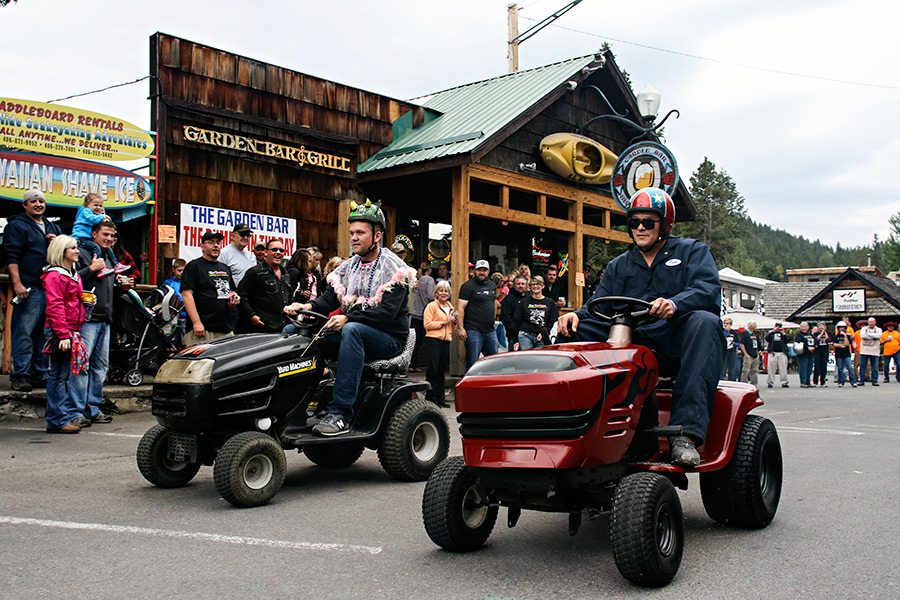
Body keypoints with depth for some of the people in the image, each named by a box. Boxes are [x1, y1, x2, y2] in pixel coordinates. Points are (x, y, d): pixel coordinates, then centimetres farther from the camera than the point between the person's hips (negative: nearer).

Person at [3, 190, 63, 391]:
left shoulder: (53, 228, 22)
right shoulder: (16, 226, 1)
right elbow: (11, 257, -8)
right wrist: (17, 284, -18)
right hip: (29, 288, -7)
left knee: (44, 333, 10)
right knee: (24, 331, -9)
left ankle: (39, 373, 17)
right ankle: (19, 376, -5)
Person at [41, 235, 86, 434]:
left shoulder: (74, 274, 19)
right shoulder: (54, 276, -10)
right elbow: (55, 307, -17)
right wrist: (63, 334, -22)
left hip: (72, 331, 9)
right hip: (60, 332, -9)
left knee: (65, 374, 14)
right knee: (59, 376, -4)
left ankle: (72, 415, 19)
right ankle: (57, 421, 0)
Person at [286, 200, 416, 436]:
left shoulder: (393, 268, -7)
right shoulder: (348, 267, 14)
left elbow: (388, 312, -20)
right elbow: (329, 299, 6)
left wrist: (348, 318, -30)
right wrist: (307, 306, -17)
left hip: (389, 339, -6)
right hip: (351, 334, 6)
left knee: (352, 330, -39)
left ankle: (340, 412, -42)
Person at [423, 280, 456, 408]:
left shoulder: (450, 307, 20)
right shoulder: (432, 306, -1)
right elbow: (427, 325, -10)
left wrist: (454, 321, 6)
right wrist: (444, 322, -14)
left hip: (446, 341, 6)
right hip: (433, 340, -6)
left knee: (441, 370, 9)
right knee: (433, 369, -7)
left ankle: (440, 398, 14)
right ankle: (430, 398, -2)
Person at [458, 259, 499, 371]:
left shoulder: (492, 285, 15)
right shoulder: (468, 286, -7)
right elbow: (461, 308, -11)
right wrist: (461, 327, -17)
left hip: (490, 331, 7)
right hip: (473, 331, -7)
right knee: (472, 363, -4)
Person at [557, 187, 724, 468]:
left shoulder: (693, 251, 12)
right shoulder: (619, 266, 25)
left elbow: (708, 290, -8)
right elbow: (599, 305, 14)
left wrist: (675, 304, -30)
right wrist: (576, 315, -11)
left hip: (676, 340, -3)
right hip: (629, 341, 4)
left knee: (705, 321, -36)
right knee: (574, 329, -14)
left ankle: (686, 432, -45)